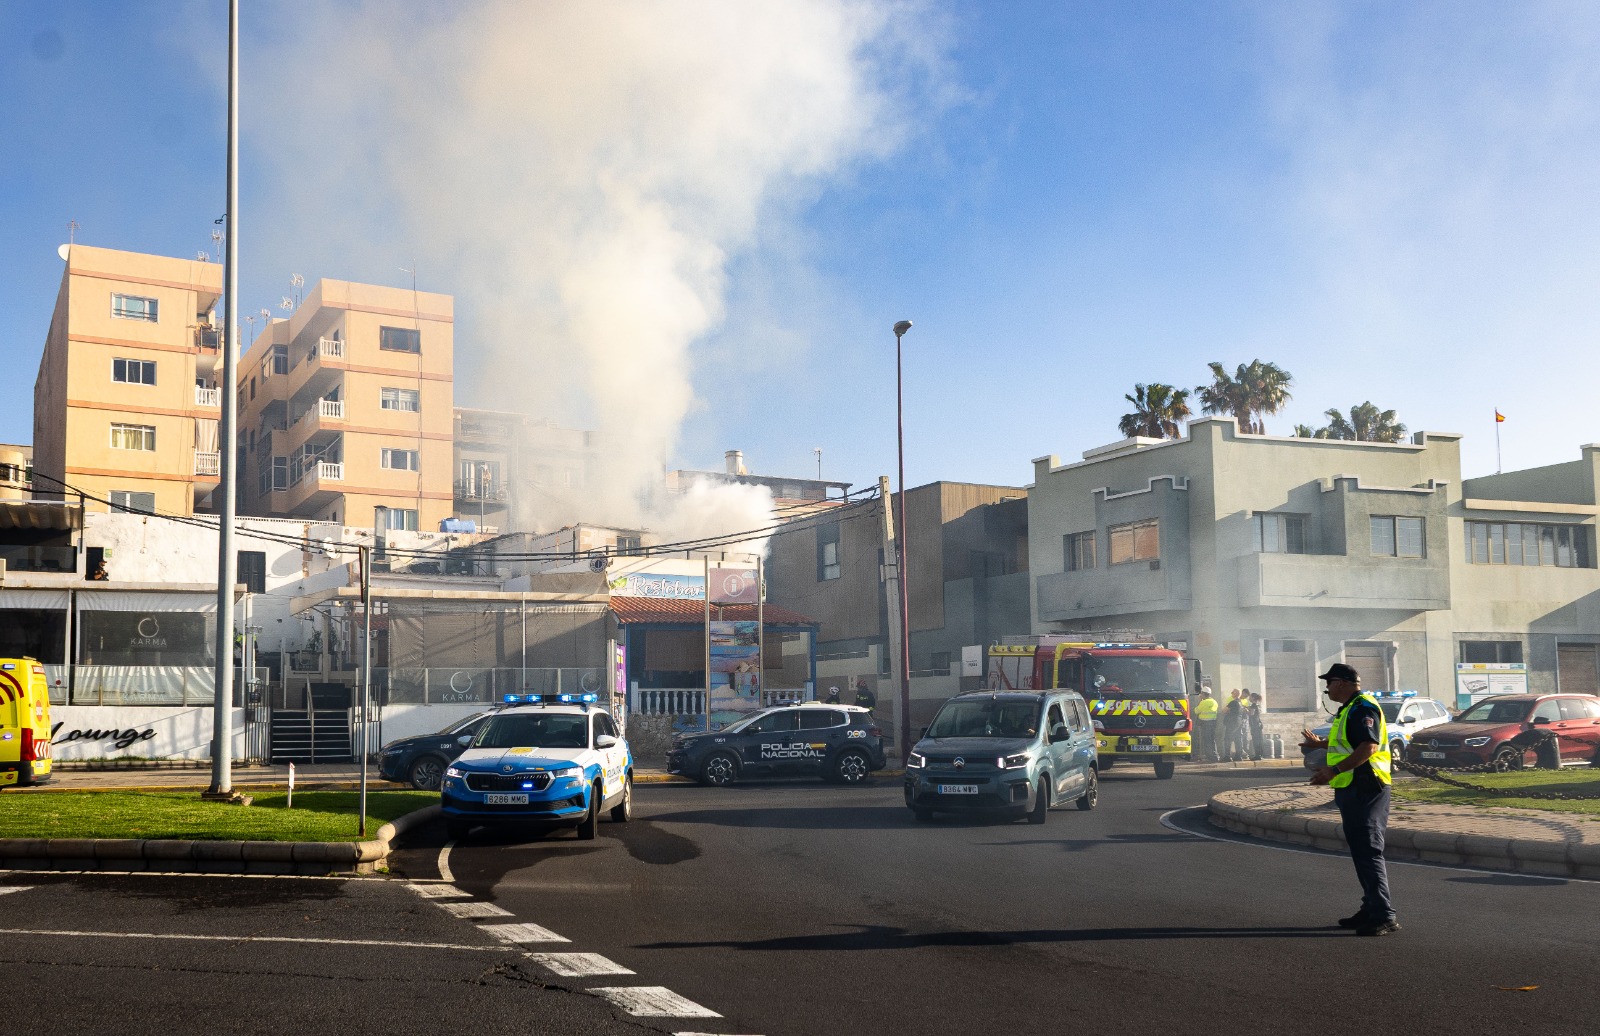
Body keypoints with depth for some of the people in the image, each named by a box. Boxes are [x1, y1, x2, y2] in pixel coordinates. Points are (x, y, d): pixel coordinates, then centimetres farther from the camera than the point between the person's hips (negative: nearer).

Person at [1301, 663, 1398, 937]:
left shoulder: (1363, 708, -14)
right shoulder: (1350, 709, 19)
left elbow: (1369, 746, -27)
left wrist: (1334, 770, -30)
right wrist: (1320, 743, 48)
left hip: (1365, 791, -11)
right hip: (1353, 791, 11)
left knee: (1369, 853, -12)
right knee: (1361, 853, 14)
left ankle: (1384, 917, -11)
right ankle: (1371, 910, 20)